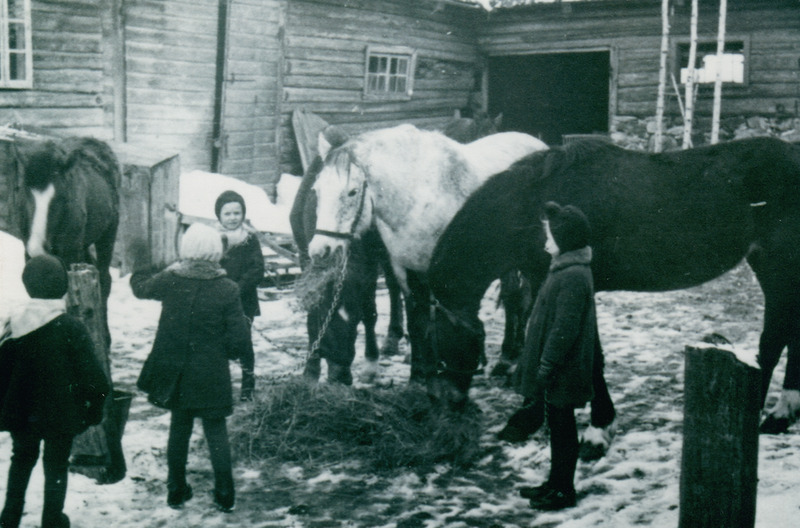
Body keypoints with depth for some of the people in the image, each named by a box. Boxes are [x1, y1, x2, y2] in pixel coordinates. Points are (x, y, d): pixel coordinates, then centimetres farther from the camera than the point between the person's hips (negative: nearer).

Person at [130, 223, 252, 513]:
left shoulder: (168, 280, -9)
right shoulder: (227, 289, -15)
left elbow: (140, 287, 15)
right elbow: (240, 342, -14)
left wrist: (140, 262, 33)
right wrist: (226, 350, 8)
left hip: (174, 374, 3)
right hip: (211, 377, -2)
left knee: (179, 429, 18)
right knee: (216, 432, 11)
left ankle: (176, 491, 28)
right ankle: (224, 495, 15)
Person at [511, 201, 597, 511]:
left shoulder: (573, 276, -22)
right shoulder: (566, 270, 11)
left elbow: (564, 330, -25)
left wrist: (544, 370, -21)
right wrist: (539, 368, 19)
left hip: (562, 373, -10)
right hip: (557, 372, 10)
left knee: (562, 429, 2)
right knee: (558, 428, 18)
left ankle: (564, 491, 14)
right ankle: (556, 484, 30)